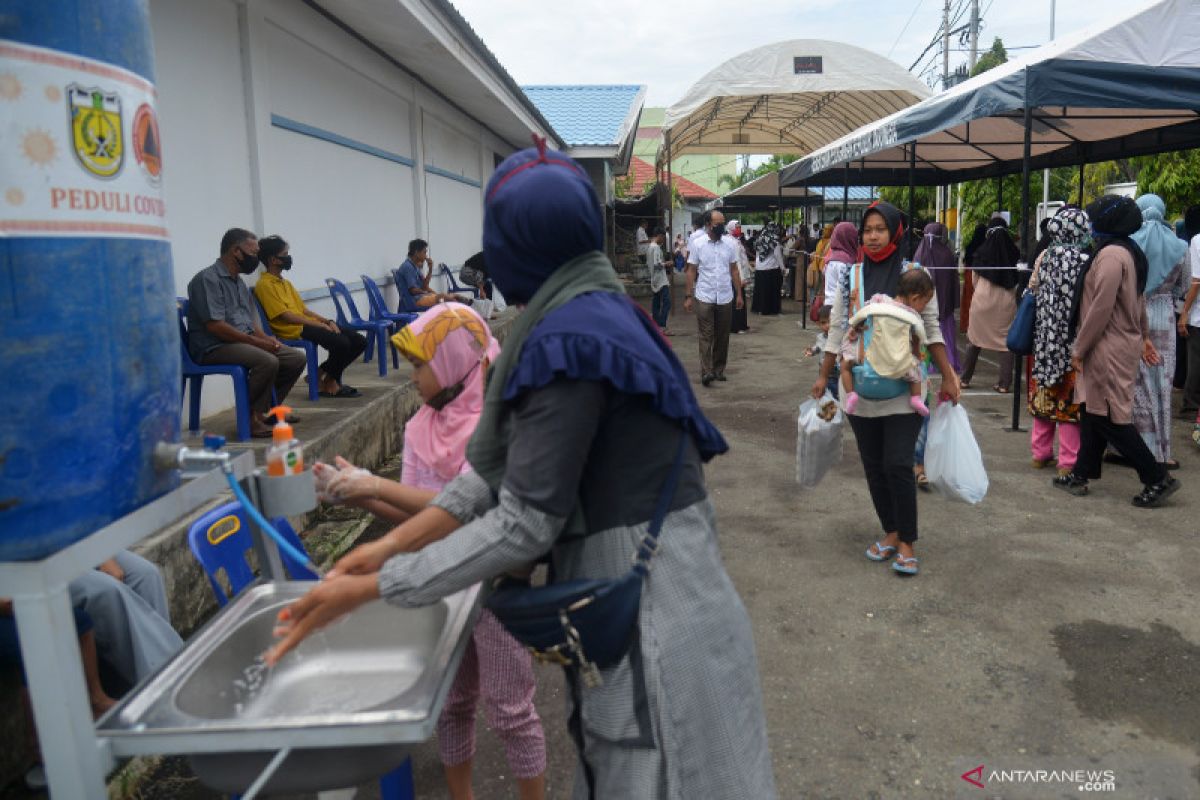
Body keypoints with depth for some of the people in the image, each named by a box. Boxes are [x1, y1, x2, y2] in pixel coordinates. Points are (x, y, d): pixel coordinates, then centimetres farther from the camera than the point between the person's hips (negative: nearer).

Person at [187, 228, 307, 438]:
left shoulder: (238, 282, 19)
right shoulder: (208, 278, -11)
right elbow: (215, 326, -20)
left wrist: (267, 339, -1)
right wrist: (256, 341, -19)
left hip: (245, 342, 9)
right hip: (214, 348, -9)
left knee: (297, 358, -1)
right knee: (268, 361, -33)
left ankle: (265, 410, 8)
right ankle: (250, 418, -18)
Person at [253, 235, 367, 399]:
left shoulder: (286, 282, 21)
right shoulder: (264, 284, -7)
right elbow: (285, 316, -13)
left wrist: (327, 321, 3)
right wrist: (319, 324, -14)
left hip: (308, 324, 9)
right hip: (293, 330, -9)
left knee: (359, 341, -1)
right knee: (341, 342, -30)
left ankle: (322, 374, 7)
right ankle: (330, 382, -6)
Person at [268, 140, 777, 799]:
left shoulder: (570, 340, -25)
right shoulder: (592, 312, 5)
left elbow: (525, 524, -22)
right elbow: (502, 466, 6)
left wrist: (368, 588, -15)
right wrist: (393, 544, 2)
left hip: (647, 612, -9)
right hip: (634, 594, 9)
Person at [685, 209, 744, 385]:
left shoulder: (729, 243, 6)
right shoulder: (697, 243, -1)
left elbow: (734, 270, 10)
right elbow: (691, 271, 1)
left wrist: (739, 294, 6)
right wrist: (689, 296, -3)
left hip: (725, 298, 3)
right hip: (704, 298, -3)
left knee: (722, 337, 8)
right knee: (706, 336, -6)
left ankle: (719, 370, 19)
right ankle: (706, 372, -9)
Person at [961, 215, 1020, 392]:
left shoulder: (982, 251, -3)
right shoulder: (1014, 252, 0)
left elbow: (974, 279, 5)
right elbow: (1018, 278, 4)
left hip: (982, 299, 0)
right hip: (1007, 300, 0)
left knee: (975, 339, 11)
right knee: (1006, 340, 6)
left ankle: (965, 378, 17)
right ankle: (1004, 383, 4)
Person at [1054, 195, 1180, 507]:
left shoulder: (1110, 254, -18)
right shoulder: (1129, 251, 13)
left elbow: (1101, 308, -21)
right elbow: (1137, 302, 22)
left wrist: (1079, 348, -14)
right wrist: (1142, 336, 30)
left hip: (1109, 349, -10)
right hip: (1123, 343, 10)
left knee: (1111, 418, -3)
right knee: (1093, 411, 13)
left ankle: (1158, 479, 4)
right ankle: (1081, 474, 19)